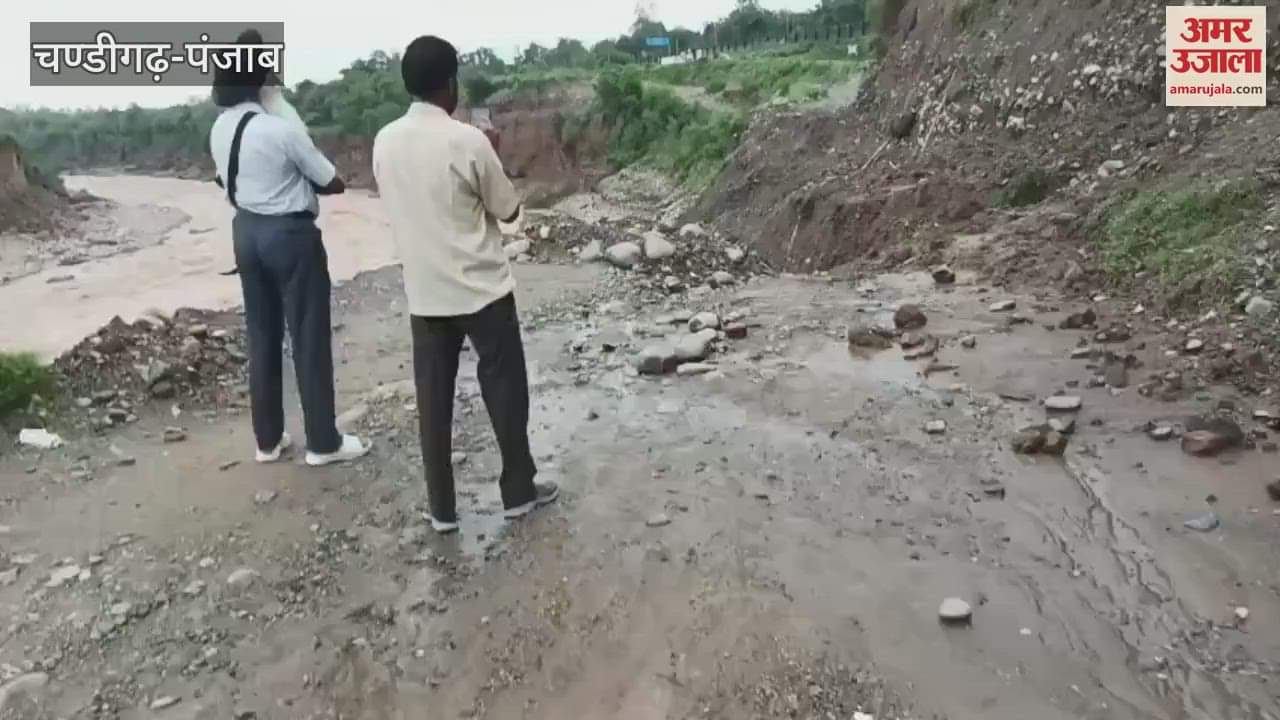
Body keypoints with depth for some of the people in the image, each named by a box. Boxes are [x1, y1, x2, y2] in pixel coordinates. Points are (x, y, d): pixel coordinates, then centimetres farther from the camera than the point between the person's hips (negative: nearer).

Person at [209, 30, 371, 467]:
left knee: (262, 337, 14)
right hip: (290, 235, -7)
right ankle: (323, 442, 11)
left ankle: (268, 439, 22)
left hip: (247, 231, 8)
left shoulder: (219, 131, 4)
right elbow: (334, 183, -10)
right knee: (309, 338, 2)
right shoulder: (280, 131, -19)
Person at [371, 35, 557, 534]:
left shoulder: (384, 142, 1)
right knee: (504, 390, 11)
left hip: (423, 294, 5)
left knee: (433, 400, 10)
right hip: (482, 290, -4)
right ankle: (518, 491, 24)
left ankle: (441, 509, 19)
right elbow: (509, 211, -5)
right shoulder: (468, 141, -15)